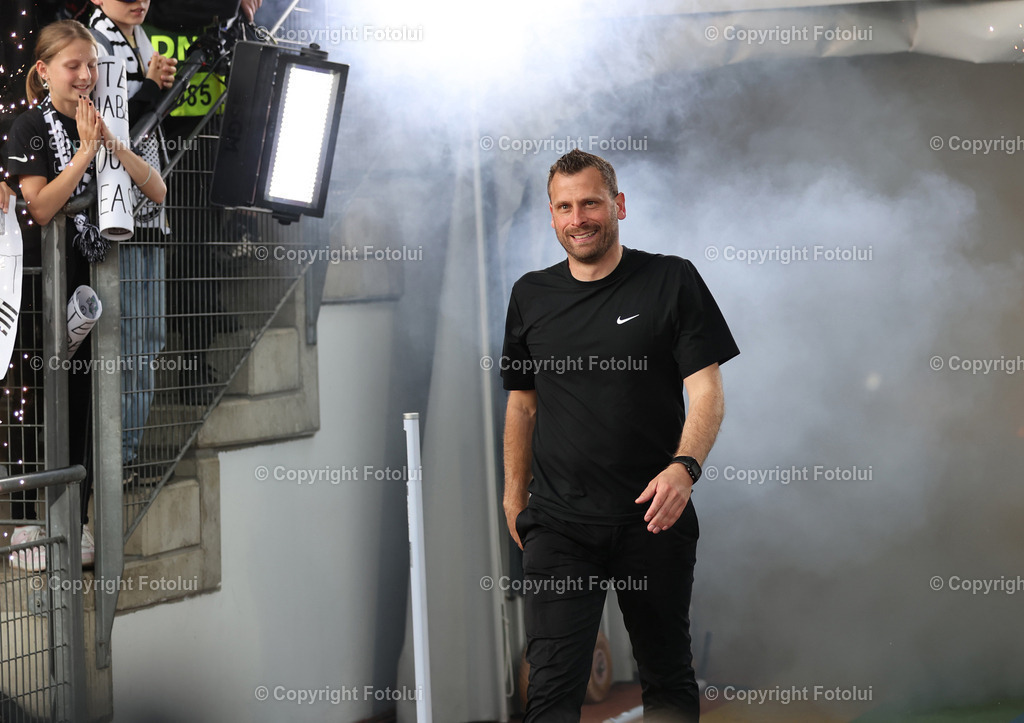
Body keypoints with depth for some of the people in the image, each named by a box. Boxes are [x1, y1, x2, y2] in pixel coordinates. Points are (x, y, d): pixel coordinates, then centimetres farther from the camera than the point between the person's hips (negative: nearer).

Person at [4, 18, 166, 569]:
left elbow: (157, 192, 2)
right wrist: (85, 151, -17)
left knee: (84, 400, 6)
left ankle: (75, 524, 13)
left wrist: (110, 142, -9)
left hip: (96, 277, 5)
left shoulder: (100, 126, 12)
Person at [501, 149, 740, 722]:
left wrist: (685, 466, -21)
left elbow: (707, 389, -5)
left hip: (655, 518, -1)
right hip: (559, 520, 1)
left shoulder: (672, 281, 0)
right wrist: (515, 495, 17)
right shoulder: (532, 296, 10)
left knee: (668, 676, 10)